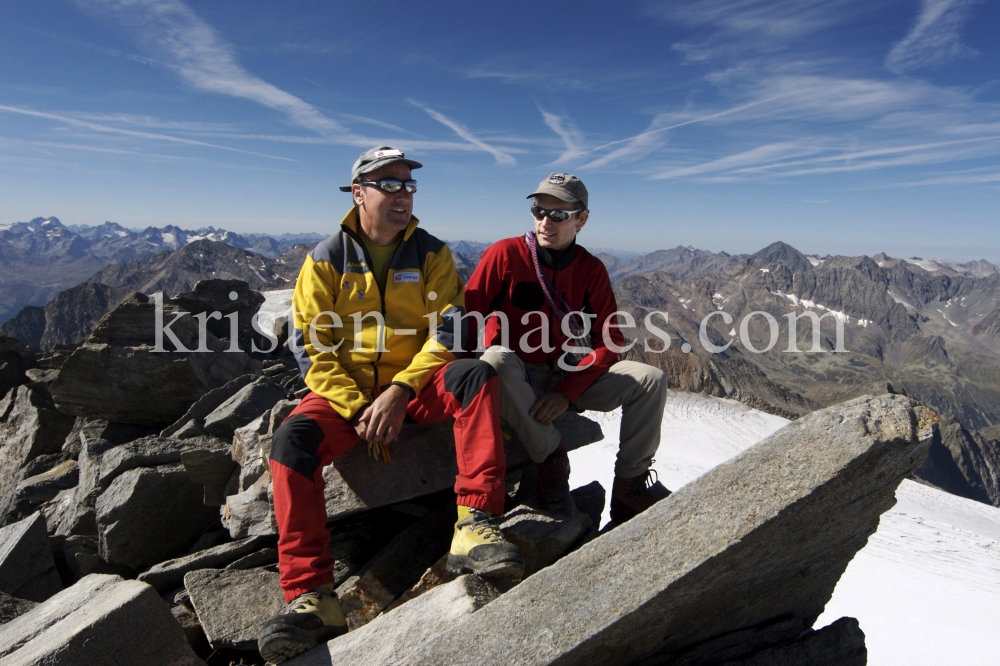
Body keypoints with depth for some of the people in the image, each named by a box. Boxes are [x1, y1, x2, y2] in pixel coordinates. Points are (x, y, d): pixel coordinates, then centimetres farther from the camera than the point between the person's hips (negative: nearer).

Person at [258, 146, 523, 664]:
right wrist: (358, 410, -15)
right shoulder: (326, 260, 2)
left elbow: (449, 331, -4)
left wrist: (400, 392, -18)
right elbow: (310, 349, -2)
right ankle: (310, 598, -26)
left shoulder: (431, 254, 5)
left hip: (416, 385, 0)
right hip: (345, 391, 0)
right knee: (291, 440, -27)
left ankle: (474, 525, -34)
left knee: (474, 375, -29)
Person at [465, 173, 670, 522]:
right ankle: (550, 458, -23)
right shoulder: (504, 254, -8)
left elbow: (609, 341, -4)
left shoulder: (591, 269, 0)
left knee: (649, 380, -15)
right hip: (516, 378, -2)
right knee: (495, 360, -38)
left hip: (570, 377, 3)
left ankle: (630, 486, -5)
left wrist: (567, 392, -18)